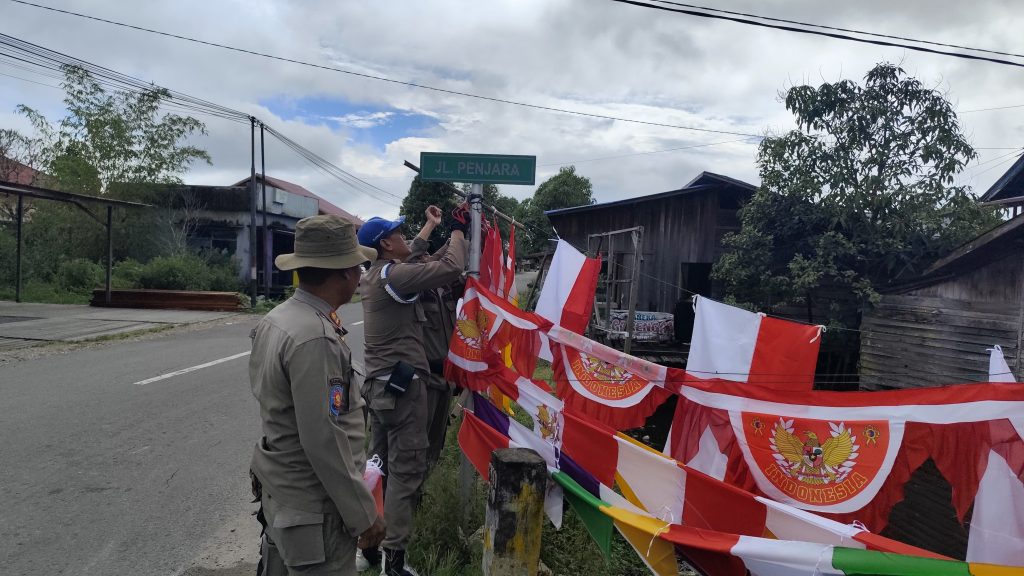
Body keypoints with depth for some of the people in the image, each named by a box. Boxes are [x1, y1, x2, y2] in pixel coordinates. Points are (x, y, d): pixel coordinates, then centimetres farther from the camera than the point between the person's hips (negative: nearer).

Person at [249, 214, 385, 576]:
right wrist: (364, 515, -17)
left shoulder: (274, 320, 3)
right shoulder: (316, 339, -26)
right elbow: (324, 441, -26)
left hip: (278, 491, 9)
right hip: (314, 510, -9)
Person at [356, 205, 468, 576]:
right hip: (402, 385, -10)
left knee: (380, 463, 16)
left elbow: (409, 259, 29)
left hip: (379, 383, 10)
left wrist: (431, 226, 36)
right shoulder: (393, 276, -18)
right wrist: (457, 230, -6)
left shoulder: (375, 274, 11)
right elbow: (451, 268, -23)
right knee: (405, 470, -4)